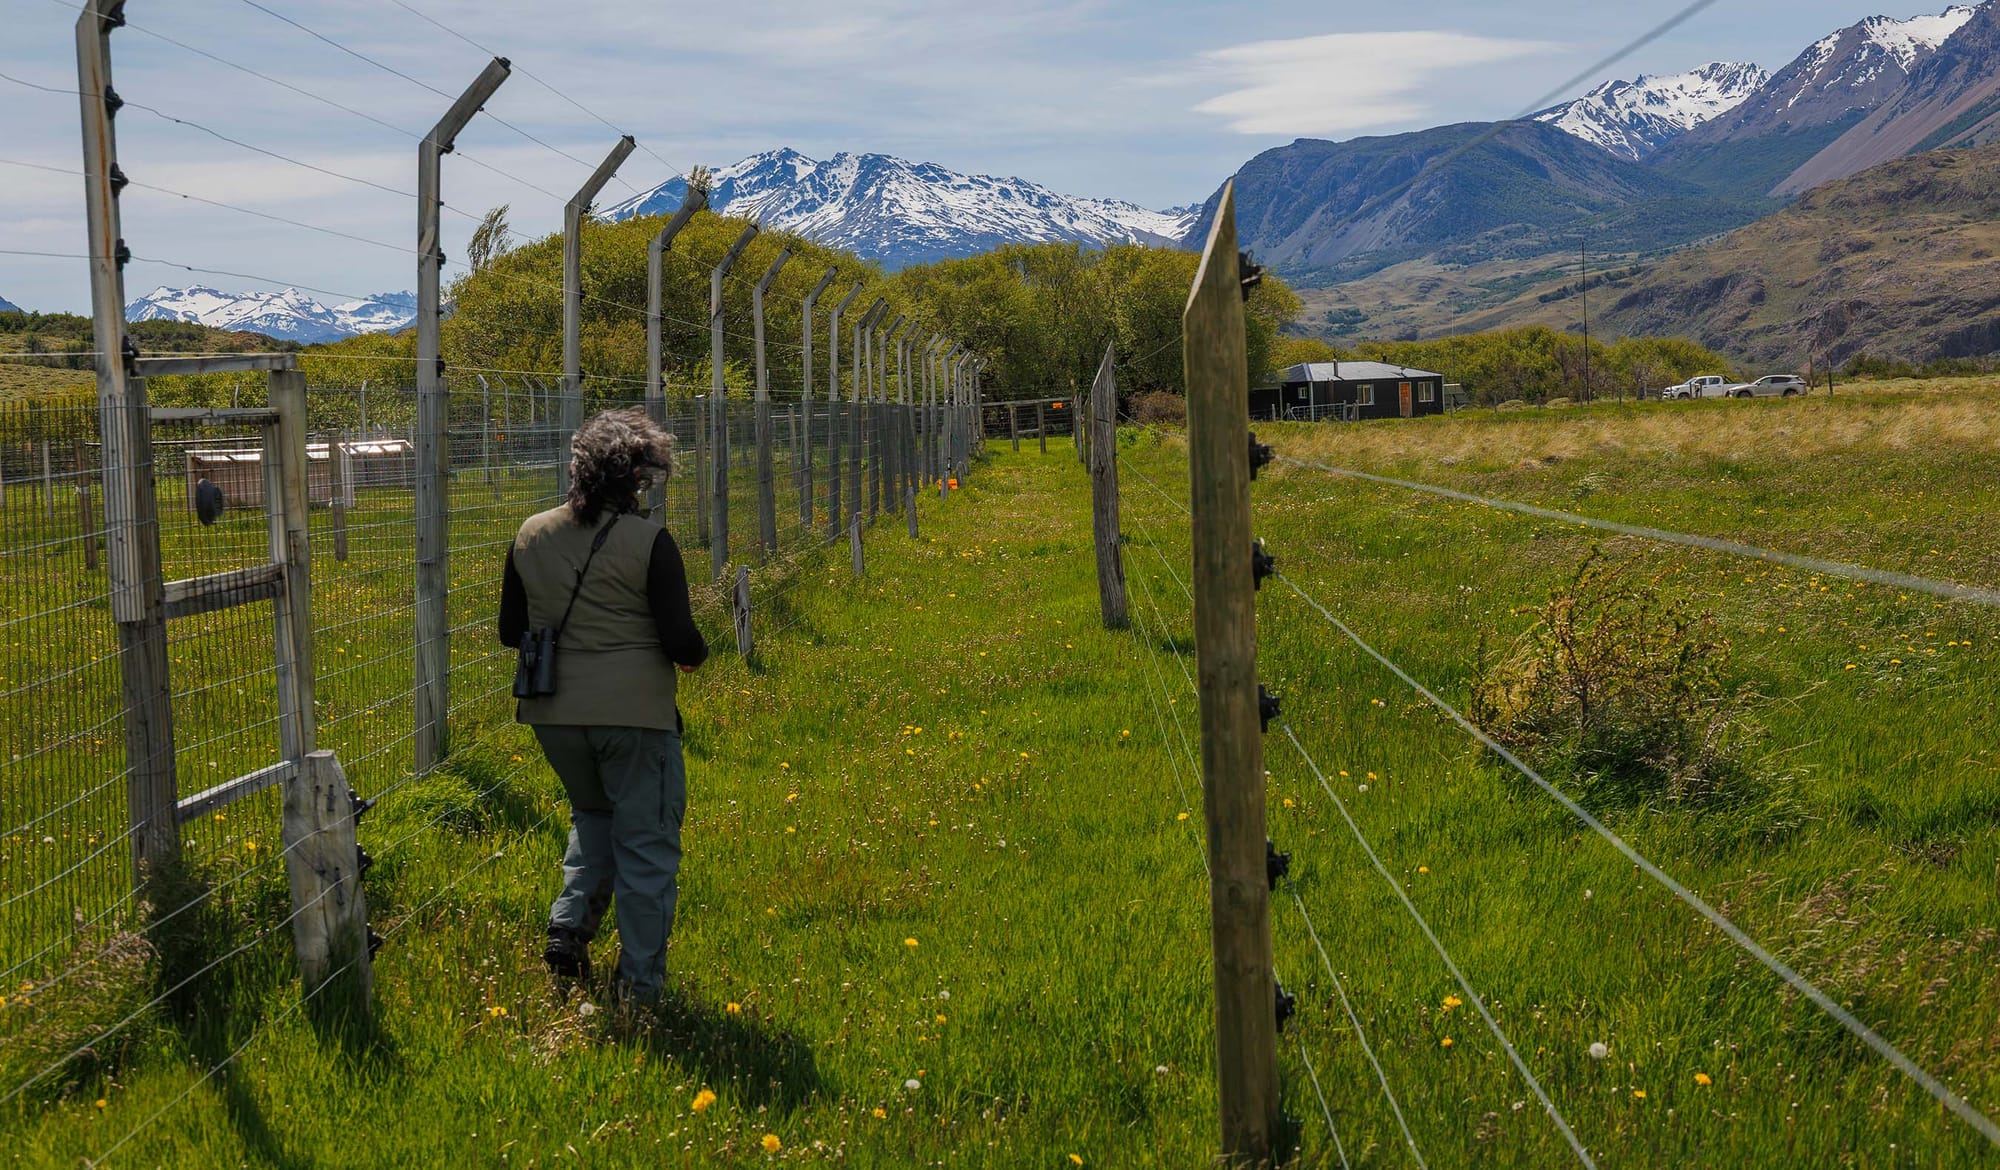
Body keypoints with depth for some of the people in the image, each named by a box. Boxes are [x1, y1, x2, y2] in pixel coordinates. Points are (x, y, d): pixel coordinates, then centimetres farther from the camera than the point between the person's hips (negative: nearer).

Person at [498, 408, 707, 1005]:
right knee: (646, 846, 7)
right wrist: (695, 654, 10)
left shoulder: (531, 535, 4)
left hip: (552, 713, 5)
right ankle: (639, 988, 11)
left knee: (593, 816, 30)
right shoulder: (650, 542, -12)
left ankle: (569, 924, 15)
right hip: (633, 712, -5)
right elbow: (680, 641, -13)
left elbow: (511, 631, 12)